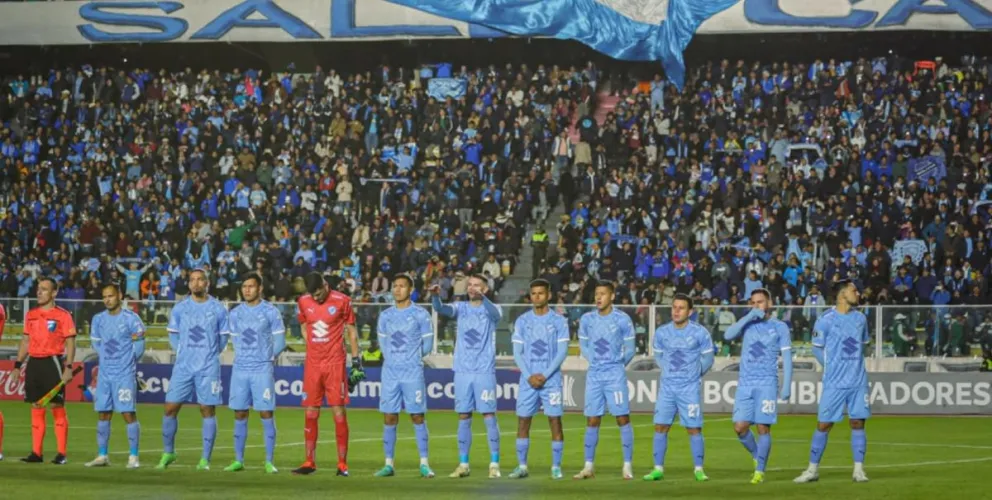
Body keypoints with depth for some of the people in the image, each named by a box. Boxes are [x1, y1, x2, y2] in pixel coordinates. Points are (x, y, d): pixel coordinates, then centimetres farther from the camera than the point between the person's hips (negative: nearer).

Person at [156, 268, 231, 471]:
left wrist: (210, 354, 8)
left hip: (208, 368, -2)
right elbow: (173, 335, 15)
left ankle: (205, 459, 4)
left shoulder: (218, 309, 1)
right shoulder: (179, 309, 5)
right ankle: (168, 453, 13)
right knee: (171, 408, -2)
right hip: (183, 366, 2)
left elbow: (223, 338, 9)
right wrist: (183, 352, 8)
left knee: (208, 410, -1)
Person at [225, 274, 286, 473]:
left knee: (266, 413, -5)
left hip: (262, 370, -4)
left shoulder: (270, 312, -3)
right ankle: (238, 460, 12)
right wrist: (244, 356, 12)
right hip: (240, 369, 4)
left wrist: (267, 357, 5)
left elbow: (280, 341, 1)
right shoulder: (236, 313, 9)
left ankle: (269, 461, -1)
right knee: (240, 414, 6)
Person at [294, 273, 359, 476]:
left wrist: (355, 359, 1)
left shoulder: (342, 301, -5)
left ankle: (342, 463, 0)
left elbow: (351, 330, 3)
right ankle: (310, 462, 9)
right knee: (311, 412, 3)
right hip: (312, 364, 3)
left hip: (335, 364, -3)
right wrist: (314, 348, 12)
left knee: (339, 411, -4)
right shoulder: (303, 302, 4)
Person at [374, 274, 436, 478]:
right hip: (390, 372, 3)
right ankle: (389, 464, 6)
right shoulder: (385, 316, 9)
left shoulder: (420, 315, -2)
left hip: (413, 372, -3)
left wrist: (411, 359, 9)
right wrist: (394, 359, 13)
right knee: (389, 418, 2)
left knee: (417, 417, -2)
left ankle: (424, 464, 1)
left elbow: (427, 345, 3)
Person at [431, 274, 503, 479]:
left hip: (484, 371, -3)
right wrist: (435, 296, -32)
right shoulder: (461, 308, 9)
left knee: (489, 416, -4)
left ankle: (494, 464, 1)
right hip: (462, 371, 3)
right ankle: (463, 465, 11)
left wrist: (481, 297, -44)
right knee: (463, 418, 6)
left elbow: (495, 313, -24)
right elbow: (442, 309, -9)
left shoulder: (491, 310, 0)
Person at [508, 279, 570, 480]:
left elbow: (562, 352, -4)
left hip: (551, 379, -2)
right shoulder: (522, 321, 7)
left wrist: (545, 375, -12)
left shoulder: (559, 321, 1)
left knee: (555, 421, -3)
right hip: (528, 379, 2)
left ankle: (556, 467, 2)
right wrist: (529, 376, -8)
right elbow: (517, 352, 5)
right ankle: (522, 466, 7)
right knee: (523, 421, 0)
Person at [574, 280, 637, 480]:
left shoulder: (622, 320, -5)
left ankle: (628, 465, 0)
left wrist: (616, 365, 7)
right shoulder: (587, 320, 4)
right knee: (592, 421, 5)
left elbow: (629, 349, 3)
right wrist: (597, 362, 11)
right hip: (594, 375, 3)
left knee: (623, 418, -4)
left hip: (615, 374, -3)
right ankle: (589, 466, 10)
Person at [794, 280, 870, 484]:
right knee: (823, 425, 0)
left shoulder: (860, 318, 7)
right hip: (835, 382, -3)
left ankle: (859, 469, 6)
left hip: (858, 381, 3)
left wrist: (853, 366, 12)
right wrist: (833, 367, 4)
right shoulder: (826, 320, -7)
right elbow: (817, 348, 1)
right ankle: (813, 469, 9)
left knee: (858, 423, 0)